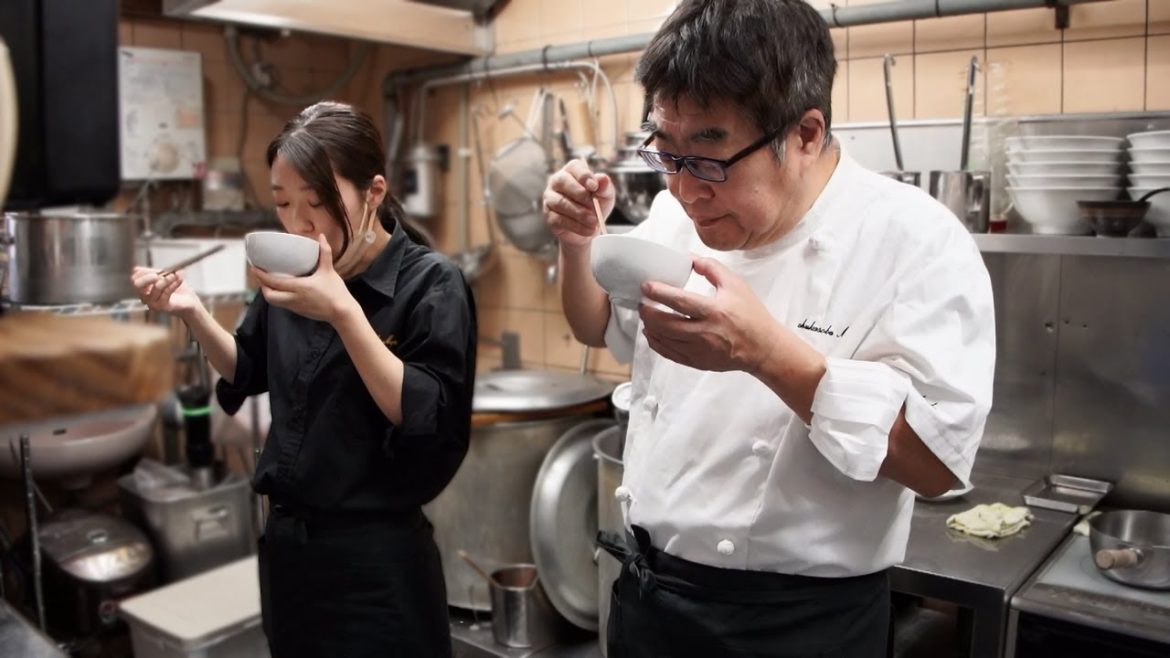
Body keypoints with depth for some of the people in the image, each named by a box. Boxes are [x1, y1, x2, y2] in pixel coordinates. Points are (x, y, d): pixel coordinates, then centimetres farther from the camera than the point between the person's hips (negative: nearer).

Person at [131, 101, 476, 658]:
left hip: (377, 555, -5)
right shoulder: (293, 276, 1)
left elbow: (429, 422, -22)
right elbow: (250, 374, 15)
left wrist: (343, 313, -29)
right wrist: (192, 313, -3)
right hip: (285, 540, 6)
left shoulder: (430, 284, -14)